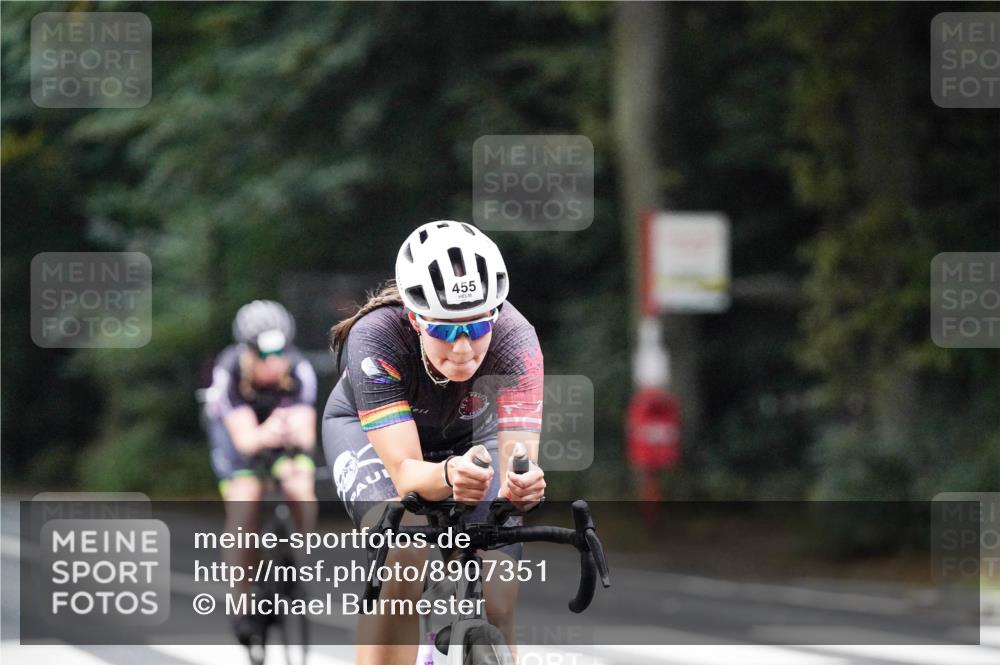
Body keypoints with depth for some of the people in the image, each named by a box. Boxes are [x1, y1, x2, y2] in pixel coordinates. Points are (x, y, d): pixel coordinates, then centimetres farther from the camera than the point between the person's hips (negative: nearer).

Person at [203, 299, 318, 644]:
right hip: (235, 423, -1)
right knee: (244, 497, -22)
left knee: (301, 489, -24)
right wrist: (267, 434, -64)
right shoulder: (229, 372, -36)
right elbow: (245, 438, -42)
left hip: (284, 417, 1)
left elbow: (306, 434, -37)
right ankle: (244, 599, -11)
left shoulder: (299, 370, -32)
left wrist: (294, 432, -61)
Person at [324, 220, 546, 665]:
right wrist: (448, 476, -66)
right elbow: (404, 472, -44)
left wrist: (523, 485, -66)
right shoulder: (376, 337, -39)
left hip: (468, 434, 2)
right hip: (365, 428, -2)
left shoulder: (514, 340, -35)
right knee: (402, 561, -31)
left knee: (495, 606, -13)